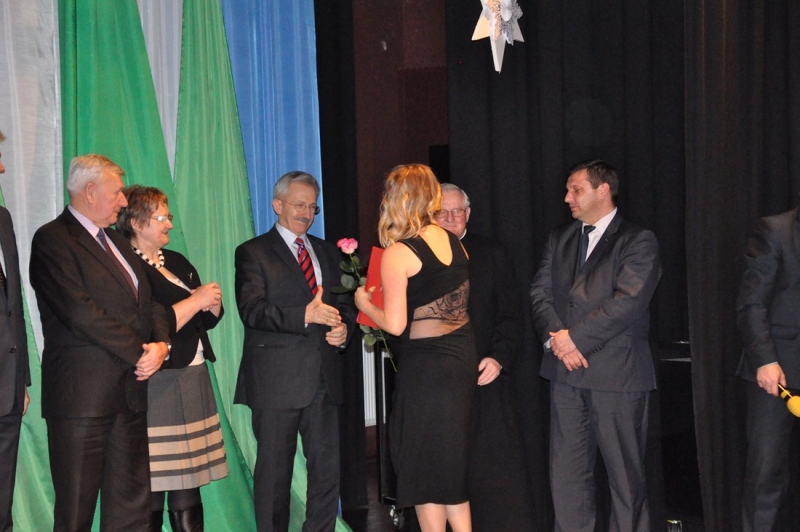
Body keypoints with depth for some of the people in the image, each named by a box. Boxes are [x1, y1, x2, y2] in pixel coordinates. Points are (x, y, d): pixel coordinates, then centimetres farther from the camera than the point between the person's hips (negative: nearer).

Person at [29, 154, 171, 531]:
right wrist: (140, 353, -13)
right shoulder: (53, 239, -7)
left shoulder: (116, 242, 20)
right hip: (82, 396, -8)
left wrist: (161, 344, -5)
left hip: (130, 392, 8)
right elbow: (81, 312, -17)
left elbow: (148, 303, 16)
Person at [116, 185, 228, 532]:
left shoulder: (177, 262, 17)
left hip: (193, 382, 8)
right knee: (151, 492, -2)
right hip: (156, 387, -8)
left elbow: (210, 319, 20)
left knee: (189, 484, 9)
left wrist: (212, 302, -2)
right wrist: (196, 301, -12)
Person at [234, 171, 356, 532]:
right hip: (277, 379, -5)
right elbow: (251, 310, -13)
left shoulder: (327, 252, 19)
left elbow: (344, 303, 21)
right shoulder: (253, 253, 0)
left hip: (323, 377, 5)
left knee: (327, 471, 7)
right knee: (274, 472, 3)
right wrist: (305, 315, -24)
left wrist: (344, 327, -2)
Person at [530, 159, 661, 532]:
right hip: (566, 370, 5)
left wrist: (575, 338, -15)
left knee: (625, 473, 2)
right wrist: (555, 336, -9)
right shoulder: (559, 239, 17)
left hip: (616, 372, -5)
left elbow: (628, 301, -14)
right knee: (567, 470, 7)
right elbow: (540, 292, 9)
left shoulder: (637, 241, -2)